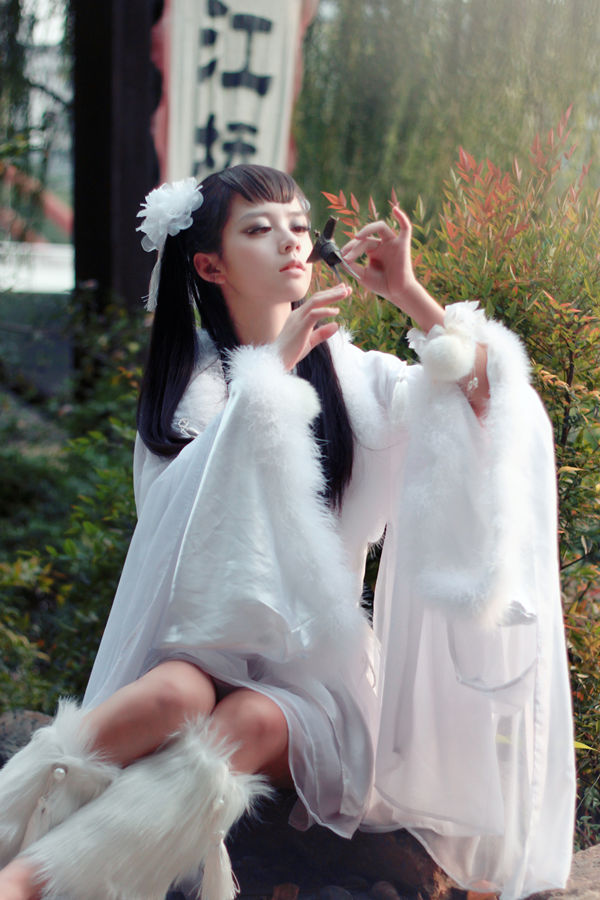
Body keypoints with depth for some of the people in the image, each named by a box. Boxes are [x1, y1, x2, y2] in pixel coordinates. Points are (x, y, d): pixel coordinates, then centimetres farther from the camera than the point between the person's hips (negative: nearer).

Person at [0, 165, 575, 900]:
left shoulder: (352, 374, 5)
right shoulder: (189, 378, 6)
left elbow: (490, 397, -8)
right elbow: (181, 499, -12)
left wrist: (406, 293, -16)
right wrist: (269, 371, -14)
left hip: (314, 660, 0)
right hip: (208, 639, 0)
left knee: (253, 723, -32)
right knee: (172, 696, -34)